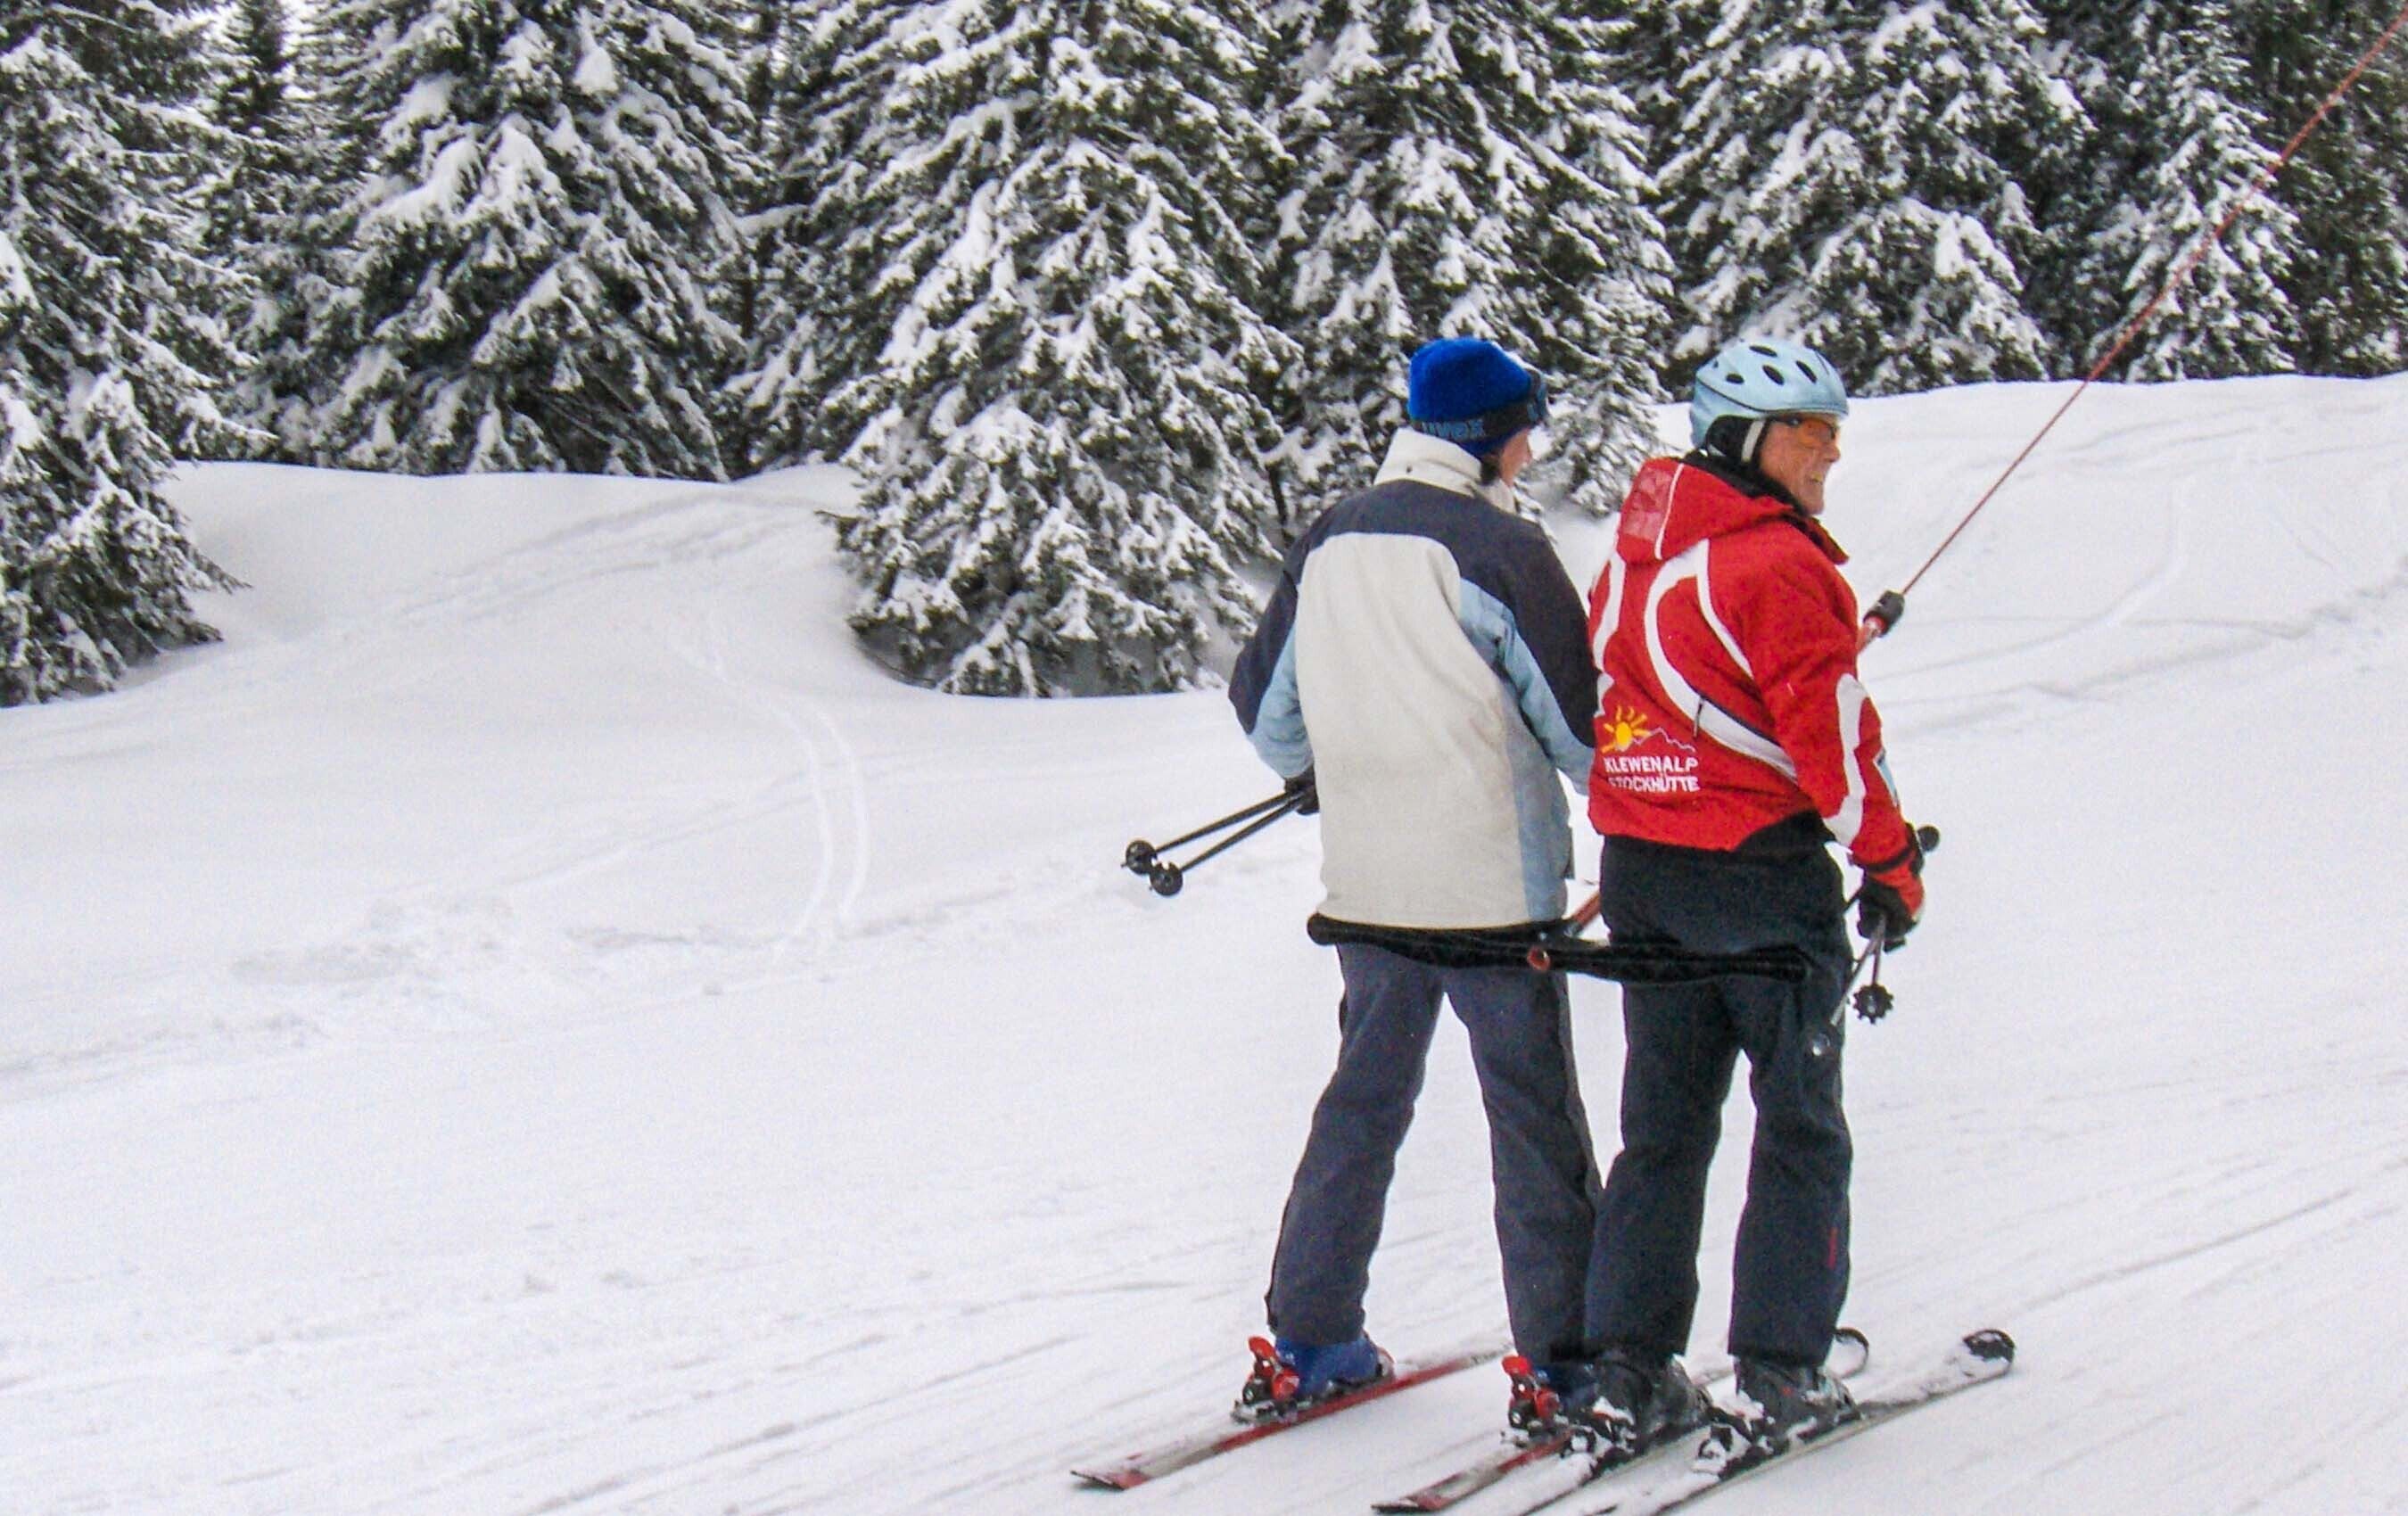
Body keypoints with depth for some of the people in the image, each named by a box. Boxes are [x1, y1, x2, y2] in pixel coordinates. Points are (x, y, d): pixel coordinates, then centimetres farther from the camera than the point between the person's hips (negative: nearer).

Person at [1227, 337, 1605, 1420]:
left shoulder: (1325, 545, 3)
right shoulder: (1496, 546, -15)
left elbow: (1264, 710, 12)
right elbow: (1580, 724, -11)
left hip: (1363, 885, 6)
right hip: (1493, 884, -6)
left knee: (1363, 1099, 18)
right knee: (1535, 1120, 4)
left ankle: (1308, 1343, 20)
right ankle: (1565, 1363, 7)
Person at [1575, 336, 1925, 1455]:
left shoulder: (1636, 554, 8)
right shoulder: (1777, 565, -16)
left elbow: (1595, 701, 14)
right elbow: (1830, 733, -16)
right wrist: (1892, 862, -6)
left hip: (1639, 869, 7)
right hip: (1761, 872, -7)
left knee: (1662, 1122, 13)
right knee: (1800, 1129, 5)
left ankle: (1630, 1369, 11)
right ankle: (1782, 1371, 4)